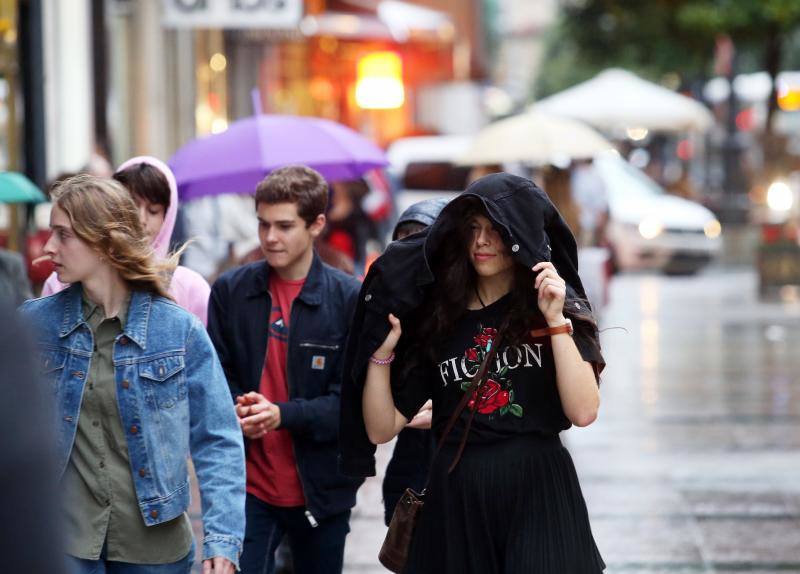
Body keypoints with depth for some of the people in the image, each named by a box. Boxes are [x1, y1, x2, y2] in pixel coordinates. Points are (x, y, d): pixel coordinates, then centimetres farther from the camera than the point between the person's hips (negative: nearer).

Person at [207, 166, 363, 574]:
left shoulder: (349, 298, -4)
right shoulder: (230, 291, 3)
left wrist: (283, 415, -22)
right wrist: (236, 411, -17)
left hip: (322, 490, -1)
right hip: (248, 483, 1)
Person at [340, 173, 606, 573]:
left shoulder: (562, 311, 2)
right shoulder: (434, 320, 8)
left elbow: (583, 412, -12)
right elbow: (381, 429, 5)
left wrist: (555, 321, -15)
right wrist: (381, 351, -7)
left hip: (538, 498, -2)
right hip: (455, 502, 2)